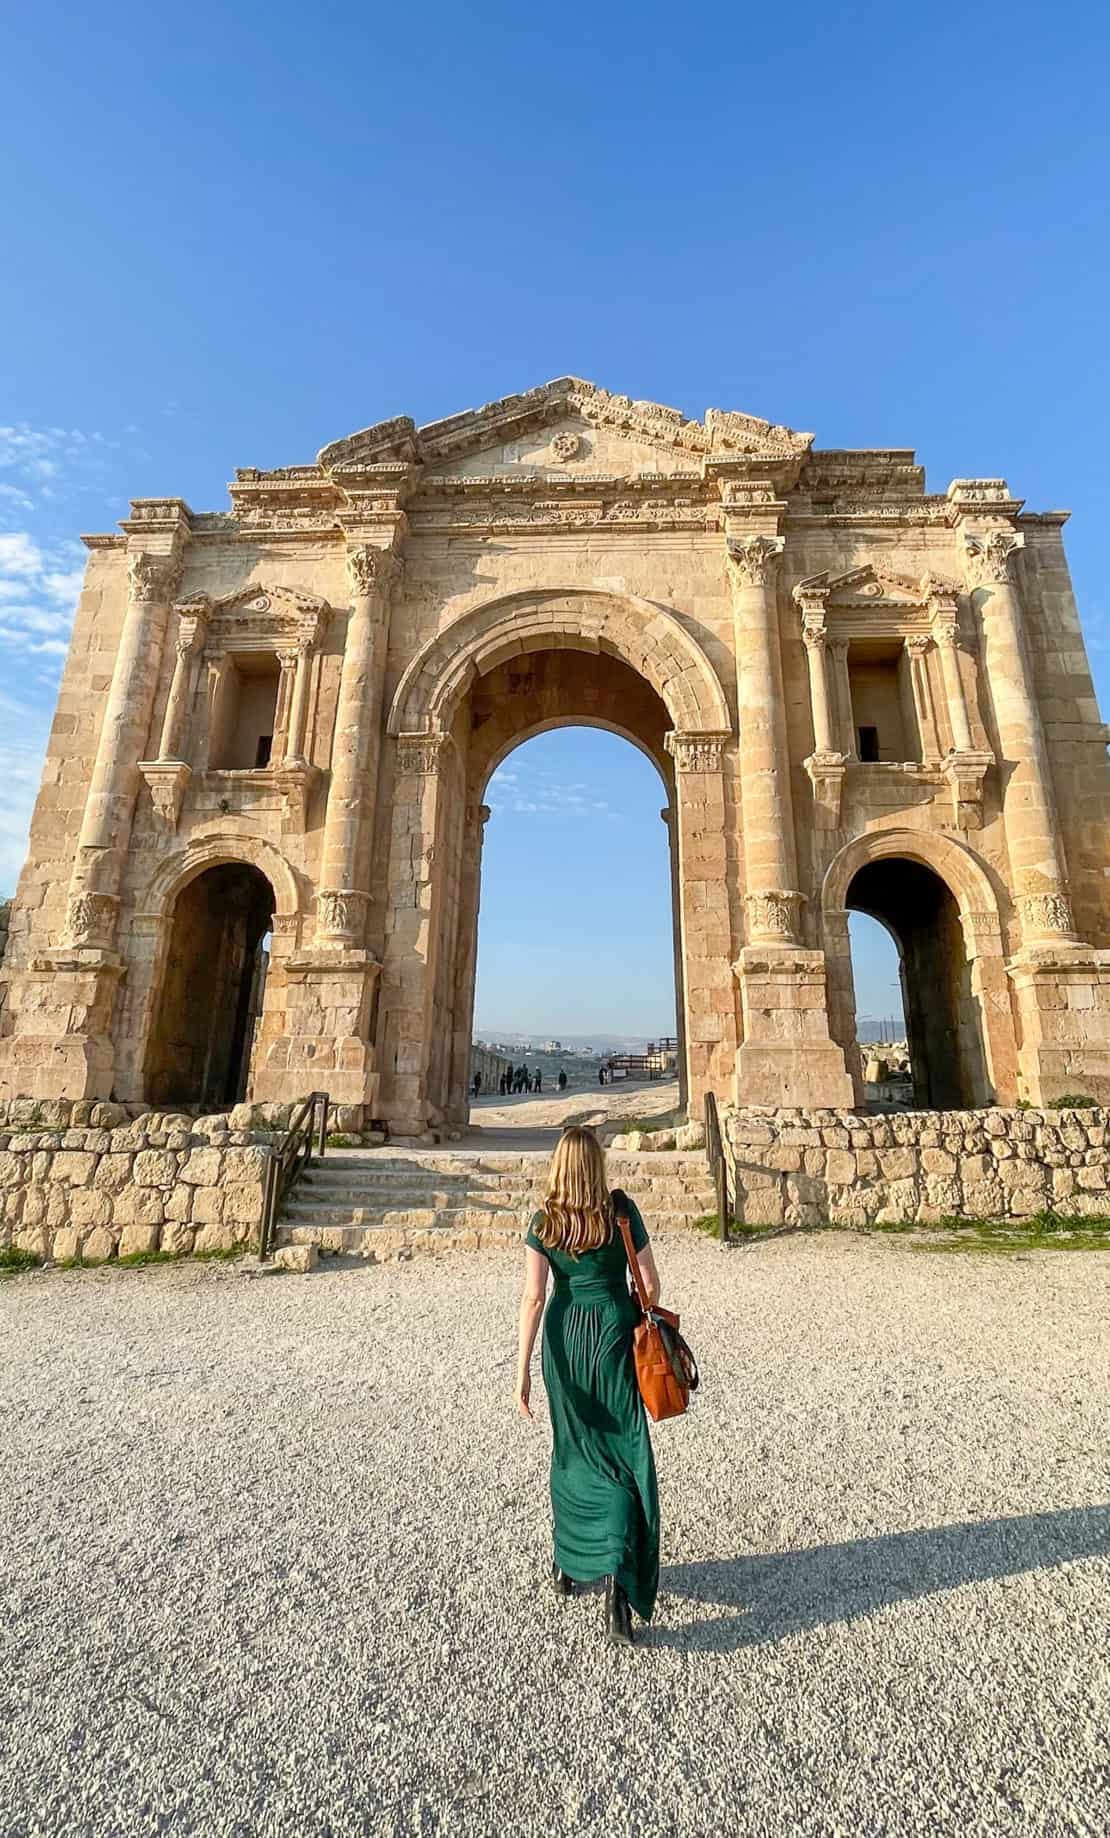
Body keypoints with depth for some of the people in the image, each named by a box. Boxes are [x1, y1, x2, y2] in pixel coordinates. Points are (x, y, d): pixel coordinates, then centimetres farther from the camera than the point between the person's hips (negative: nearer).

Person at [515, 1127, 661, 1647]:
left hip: (565, 1335, 3)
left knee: (571, 1448, 23)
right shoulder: (622, 1209, -12)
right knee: (625, 1455, 9)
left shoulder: (544, 1220, -8)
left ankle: (567, 1564, 39)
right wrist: (643, 1322, 14)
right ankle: (617, 1577, -3)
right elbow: (651, 1285, -7)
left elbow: (533, 1296, -11)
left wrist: (522, 1369, -8)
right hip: (614, 1332, -3)